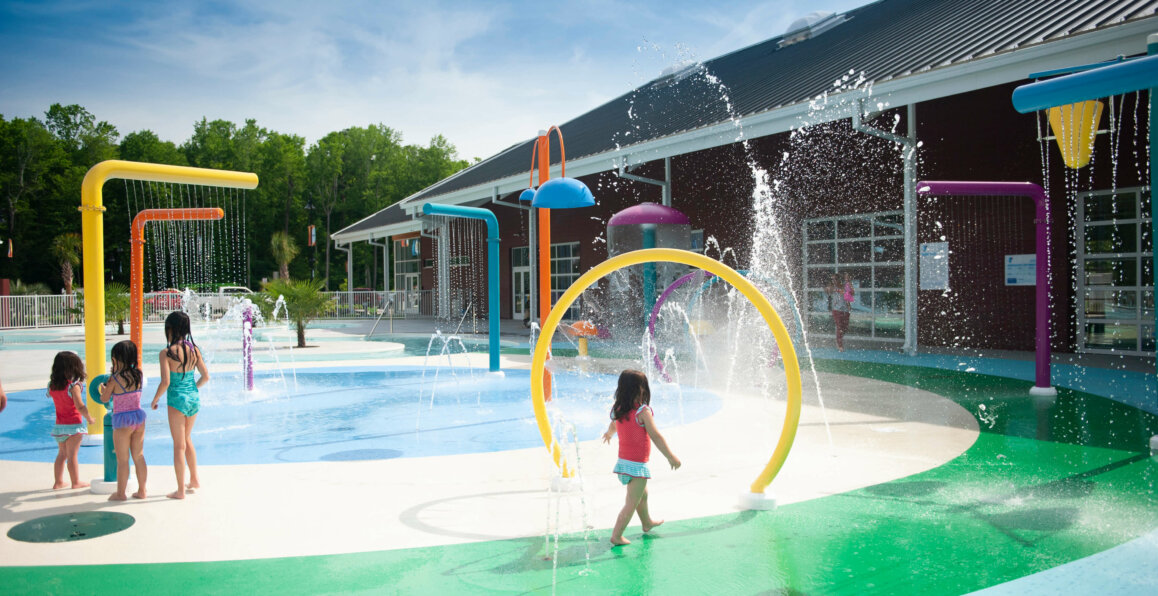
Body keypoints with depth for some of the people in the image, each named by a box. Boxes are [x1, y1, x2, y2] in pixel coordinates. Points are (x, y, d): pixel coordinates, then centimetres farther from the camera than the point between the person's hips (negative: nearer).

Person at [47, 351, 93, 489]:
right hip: (74, 425, -6)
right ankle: (76, 482, 8)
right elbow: (80, 406, -21)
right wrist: (89, 418, -7)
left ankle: (58, 482, 21)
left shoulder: (52, 386, 2)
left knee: (62, 454, 17)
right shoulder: (73, 386, -17)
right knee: (72, 455, 0)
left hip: (59, 425, 6)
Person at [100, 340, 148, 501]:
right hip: (138, 416, 5)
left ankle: (121, 493, 14)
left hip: (123, 420, -5)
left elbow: (104, 399, -2)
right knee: (139, 457, 13)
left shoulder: (115, 378, -14)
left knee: (122, 459, 5)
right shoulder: (138, 375, 0)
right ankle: (141, 491, 18)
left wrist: (103, 388, 20)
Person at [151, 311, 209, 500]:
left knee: (179, 445, 4)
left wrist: (155, 399, -2)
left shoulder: (167, 353, -13)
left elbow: (165, 382, -18)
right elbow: (205, 376, 3)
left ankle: (181, 490, 10)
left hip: (177, 399, -5)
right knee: (187, 439, 24)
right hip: (194, 398, 5)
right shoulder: (194, 349, 1)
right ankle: (194, 480, 32)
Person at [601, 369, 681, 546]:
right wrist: (671, 457, -12)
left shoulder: (618, 410, 2)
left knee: (642, 495, 28)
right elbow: (656, 437, -19)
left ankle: (647, 522, 48)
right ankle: (616, 535, 0)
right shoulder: (642, 411, -20)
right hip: (637, 465, -8)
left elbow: (613, 426, 25)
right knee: (632, 502, 0)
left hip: (623, 461, 8)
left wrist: (609, 434, 48)